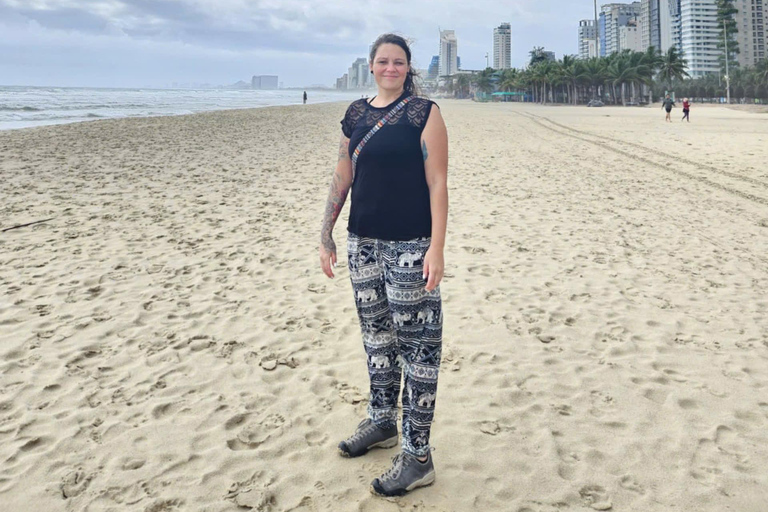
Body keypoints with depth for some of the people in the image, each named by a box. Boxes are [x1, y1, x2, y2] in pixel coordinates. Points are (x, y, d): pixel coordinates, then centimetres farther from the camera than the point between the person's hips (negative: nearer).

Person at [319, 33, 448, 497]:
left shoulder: (424, 112, -5)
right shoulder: (356, 114, 11)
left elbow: (438, 184, -10)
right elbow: (343, 178, 14)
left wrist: (437, 248, -17)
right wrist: (327, 235, 10)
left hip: (409, 246, -6)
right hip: (364, 241, 6)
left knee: (417, 342, -2)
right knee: (376, 334, 17)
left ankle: (418, 455, 6)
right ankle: (381, 421, 35)